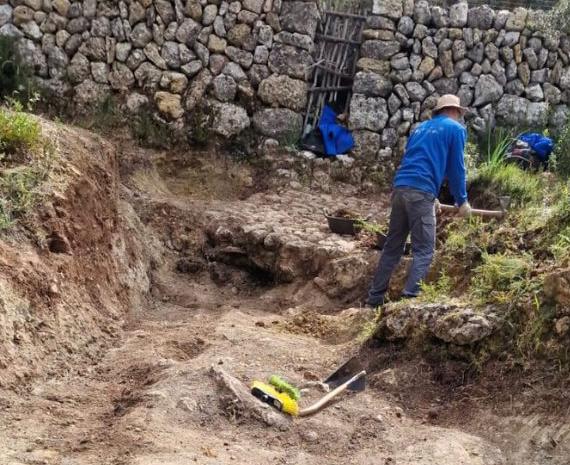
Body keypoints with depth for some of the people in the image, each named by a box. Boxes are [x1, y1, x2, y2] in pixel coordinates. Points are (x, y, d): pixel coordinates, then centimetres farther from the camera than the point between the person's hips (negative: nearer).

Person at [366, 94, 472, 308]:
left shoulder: (422, 127, 27)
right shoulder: (456, 129, 7)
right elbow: (456, 168, 3)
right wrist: (462, 201, 13)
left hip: (400, 188, 7)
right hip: (420, 192, -7)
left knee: (392, 247, 12)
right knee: (424, 250, -3)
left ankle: (374, 300, 13)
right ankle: (410, 298, -15)